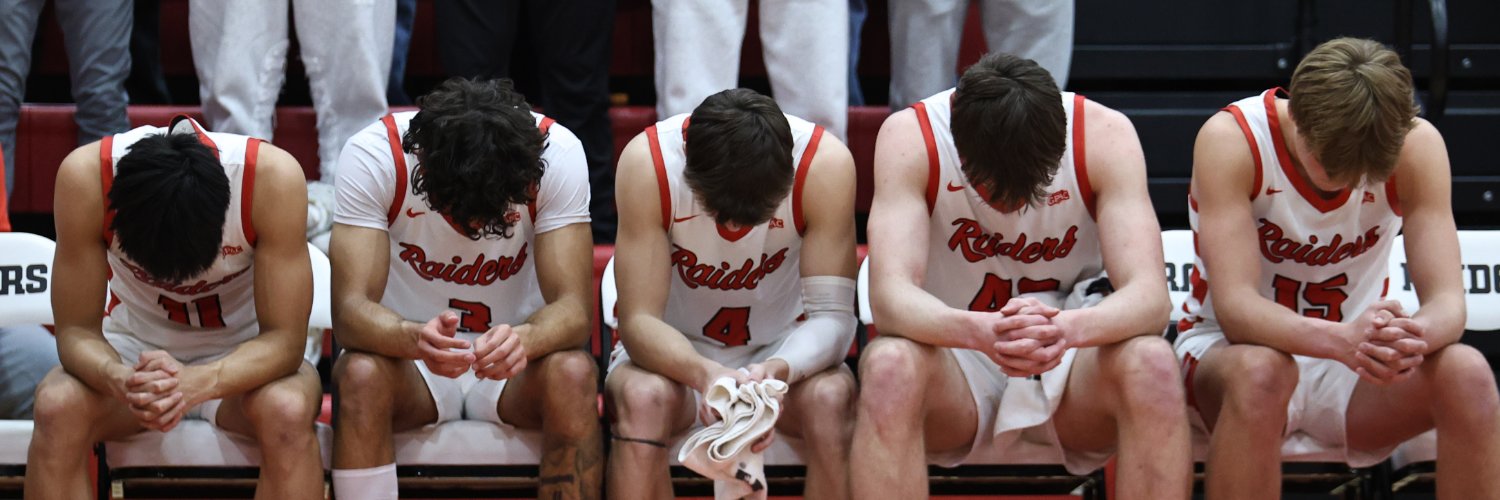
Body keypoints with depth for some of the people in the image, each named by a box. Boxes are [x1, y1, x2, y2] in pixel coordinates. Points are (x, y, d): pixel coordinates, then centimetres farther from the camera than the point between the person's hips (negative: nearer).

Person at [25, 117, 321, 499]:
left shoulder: (273, 176, -29)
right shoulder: (86, 175, -26)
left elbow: (284, 339, -25)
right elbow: (77, 331, -19)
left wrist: (197, 383, -44)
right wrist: (121, 381, -42)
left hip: (244, 354, -1)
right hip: (135, 352, 1)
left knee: (288, 410, -35)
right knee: (57, 407, -31)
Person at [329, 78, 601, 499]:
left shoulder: (557, 153, -19)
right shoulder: (373, 156, -22)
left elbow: (572, 309, -22)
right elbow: (350, 308, -26)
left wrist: (524, 339, -46)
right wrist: (415, 339, -49)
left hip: (513, 363, 1)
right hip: (409, 355, -1)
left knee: (573, 375, -32)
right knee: (360, 375, -34)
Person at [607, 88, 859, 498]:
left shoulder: (826, 164, -23)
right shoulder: (647, 162, -25)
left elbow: (832, 314, -21)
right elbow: (638, 320, -24)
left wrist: (779, 370, -43)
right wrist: (702, 373, -45)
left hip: (781, 353, 1)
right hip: (675, 352, -1)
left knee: (831, 399, -33)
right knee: (644, 399, -35)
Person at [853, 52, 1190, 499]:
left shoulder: (1104, 136, -15)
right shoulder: (910, 138, -17)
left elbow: (1149, 298, -24)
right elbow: (890, 296, -28)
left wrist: (1070, 328, -47)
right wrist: (978, 331, -50)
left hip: (1072, 367, 1)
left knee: (1151, 365, -32)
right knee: (890, 366, -35)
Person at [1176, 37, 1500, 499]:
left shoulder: (1417, 146, -12)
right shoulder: (1231, 139, -21)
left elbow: (1447, 300, -17)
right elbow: (1235, 306, -29)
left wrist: (1418, 336, -43)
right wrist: (1341, 340, -49)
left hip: (1355, 356, 3)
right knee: (1261, 372, -40)